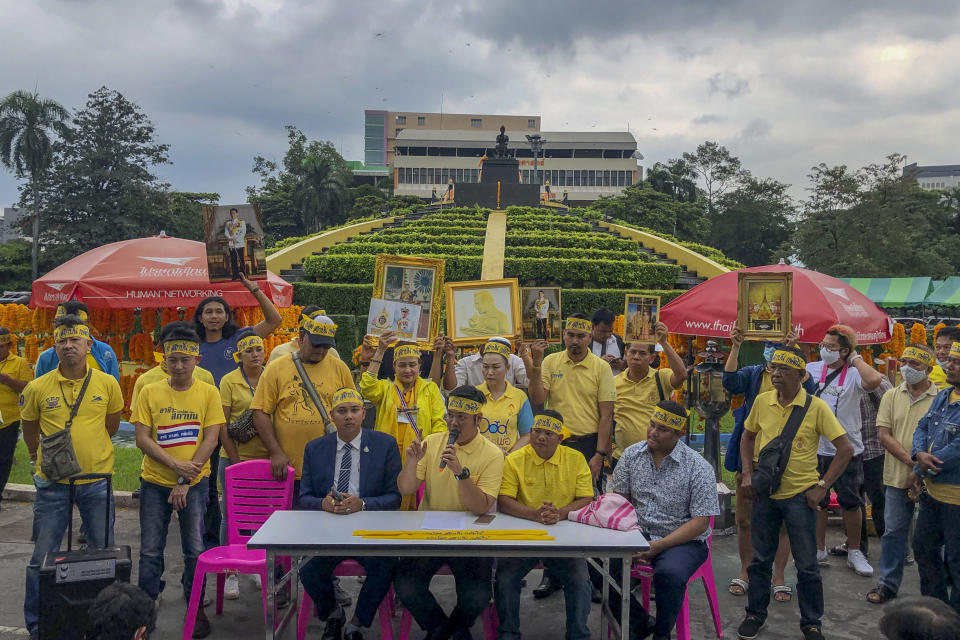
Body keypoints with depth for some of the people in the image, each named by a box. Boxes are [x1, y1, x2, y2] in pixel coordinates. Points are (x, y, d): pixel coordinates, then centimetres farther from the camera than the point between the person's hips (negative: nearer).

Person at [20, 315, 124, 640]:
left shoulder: (107, 384, -5)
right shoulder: (37, 388, -7)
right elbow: (29, 428, 10)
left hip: (97, 481, 1)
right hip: (53, 483, -1)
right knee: (43, 557, 7)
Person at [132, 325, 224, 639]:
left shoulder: (208, 393, -3)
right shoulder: (149, 392, 0)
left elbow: (210, 439, -6)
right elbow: (142, 438, -4)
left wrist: (185, 481, -12)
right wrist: (176, 464, -16)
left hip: (194, 483, -1)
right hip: (155, 482, 1)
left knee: (195, 550, 4)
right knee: (150, 551, 6)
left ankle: (196, 609, 21)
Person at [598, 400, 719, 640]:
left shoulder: (698, 468, -9)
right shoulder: (632, 455, 3)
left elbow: (700, 521, -11)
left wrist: (659, 546, -19)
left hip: (684, 540, -4)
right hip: (638, 534, 4)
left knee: (669, 573, -35)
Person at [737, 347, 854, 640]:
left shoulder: (816, 407, -12)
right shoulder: (762, 401, -2)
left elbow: (845, 448, -9)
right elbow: (747, 436, 14)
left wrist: (822, 486, -12)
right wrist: (747, 474, 3)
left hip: (800, 495, -3)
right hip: (764, 493, 3)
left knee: (807, 565, 8)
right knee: (760, 559, 14)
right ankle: (755, 614, 31)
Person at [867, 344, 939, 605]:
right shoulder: (891, 396, 4)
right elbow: (884, 435, -2)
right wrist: (911, 461, -15)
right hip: (898, 477, 2)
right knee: (894, 532, 9)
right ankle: (888, 584, 22)